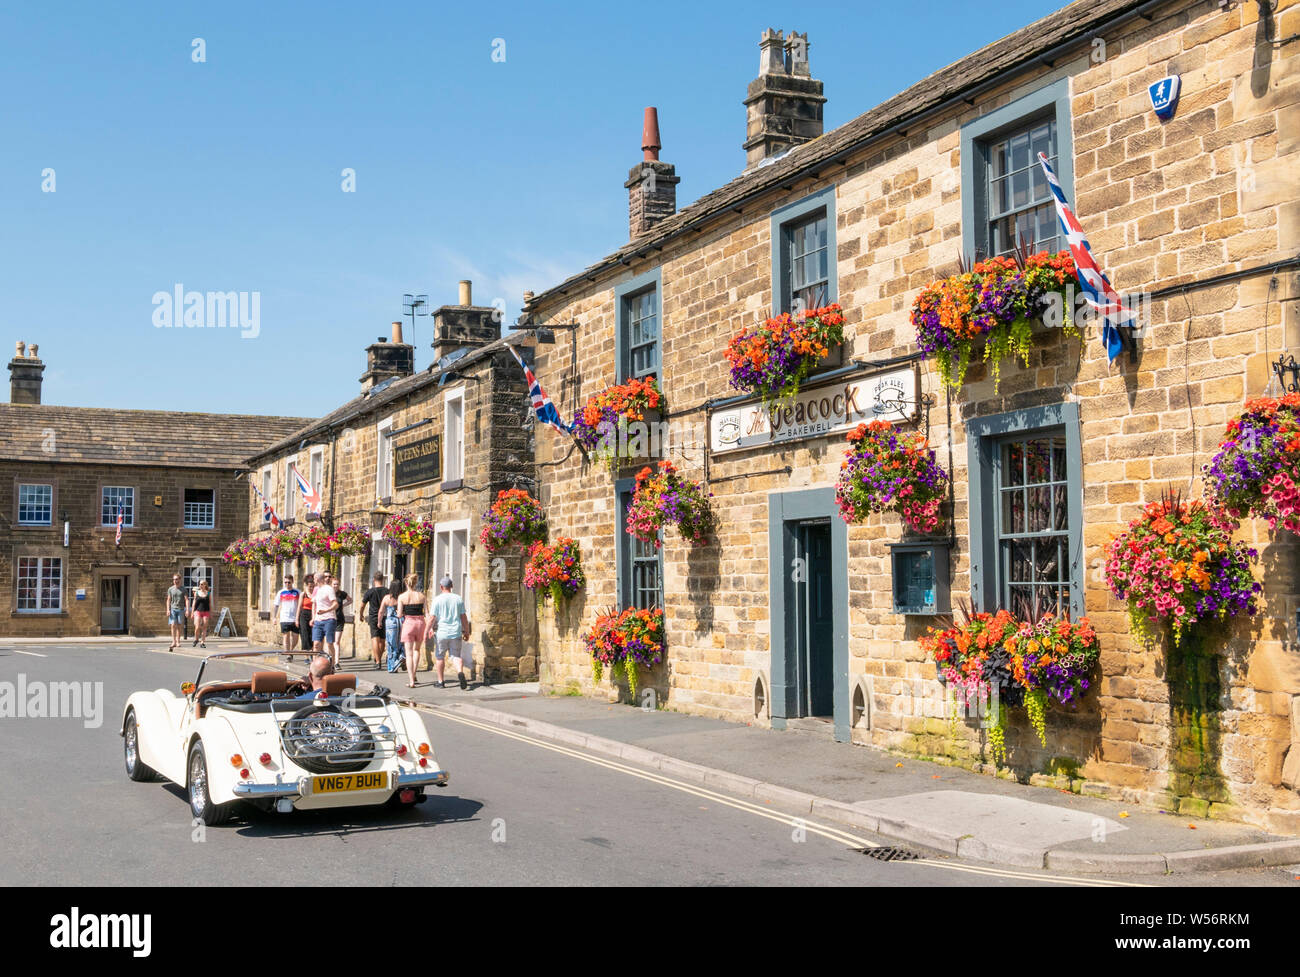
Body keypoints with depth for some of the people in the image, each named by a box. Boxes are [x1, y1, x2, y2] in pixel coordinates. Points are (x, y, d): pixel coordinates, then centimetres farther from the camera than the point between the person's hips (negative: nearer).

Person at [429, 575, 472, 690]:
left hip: (441, 633, -2)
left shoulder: (437, 599, -6)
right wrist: (466, 632, 13)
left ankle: (440, 682, 17)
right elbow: (464, 617, 5)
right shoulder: (458, 599, 4)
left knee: (440, 657, 13)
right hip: (456, 633, 2)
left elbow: (432, 618, -8)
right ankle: (460, 672, -22)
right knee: (456, 656, 7)